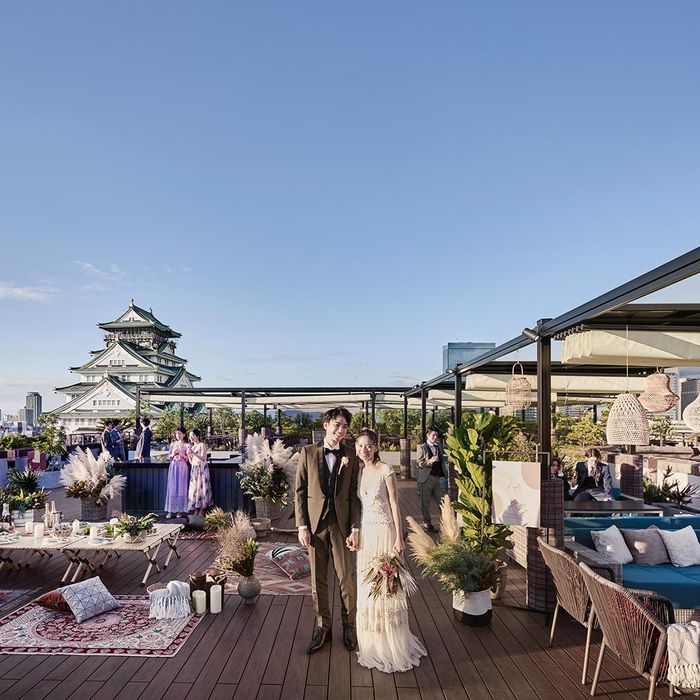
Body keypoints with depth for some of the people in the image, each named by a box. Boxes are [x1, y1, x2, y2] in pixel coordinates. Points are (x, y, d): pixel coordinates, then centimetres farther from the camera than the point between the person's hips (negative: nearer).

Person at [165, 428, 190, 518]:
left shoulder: (186, 445, 1)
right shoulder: (173, 444, 10)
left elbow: (187, 459, -1)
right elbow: (169, 456, 11)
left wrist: (181, 453, -15)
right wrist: (173, 453, -8)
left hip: (182, 467, -2)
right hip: (173, 467, 2)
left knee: (181, 488, -2)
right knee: (172, 488, 0)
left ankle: (180, 510, 3)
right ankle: (170, 510, 2)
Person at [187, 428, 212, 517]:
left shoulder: (202, 445, -4)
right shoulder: (192, 447, 16)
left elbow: (203, 458, -15)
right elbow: (191, 462, 15)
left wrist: (193, 453, -22)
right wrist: (188, 454, -2)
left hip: (201, 468, -7)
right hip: (194, 469, 7)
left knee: (201, 487, -6)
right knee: (194, 488, 2)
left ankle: (201, 511, -2)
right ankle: (196, 511, 6)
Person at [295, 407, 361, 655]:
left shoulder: (351, 456, 1)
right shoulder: (308, 452, 0)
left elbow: (354, 494, 1)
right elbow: (299, 491, 1)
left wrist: (355, 528, -5)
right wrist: (302, 525, -4)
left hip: (341, 524, 0)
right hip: (315, 524, 0)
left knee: (347, 578, 5)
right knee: (317, 580, 10)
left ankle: (349, 625, 26)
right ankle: (322, 627, 28)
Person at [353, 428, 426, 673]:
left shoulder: (386, 470, -12)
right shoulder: (359, 471, 5)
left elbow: (395, 504, -12)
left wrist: (399, 538, -14)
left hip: (385, 532, -6)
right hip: (365, 533, 6)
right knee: (367, 587, 12)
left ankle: (392, 644, 17)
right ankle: (372, 643, 28)